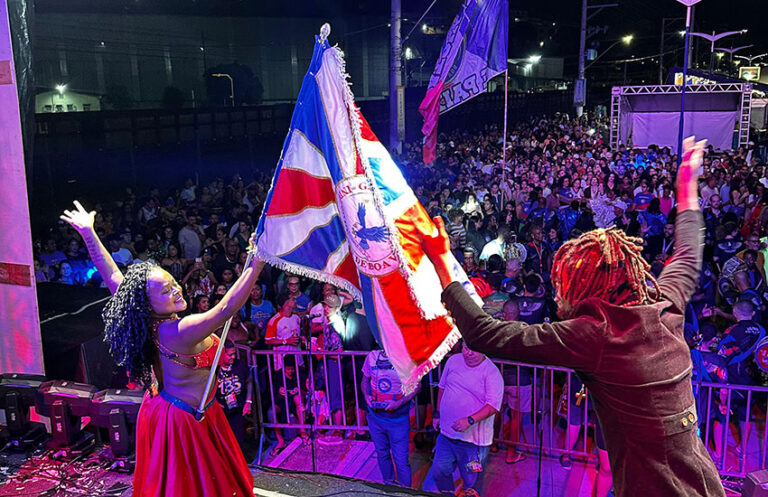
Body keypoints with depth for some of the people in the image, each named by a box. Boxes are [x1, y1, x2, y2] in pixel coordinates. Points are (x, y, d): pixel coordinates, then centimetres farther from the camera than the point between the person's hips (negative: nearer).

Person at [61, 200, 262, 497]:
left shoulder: (148, 321, -9)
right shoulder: (178, 331, -32)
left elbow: (112, 276, -2)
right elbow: (225, 309, -40)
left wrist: (88, 232, 3)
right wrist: (256, 266, -44)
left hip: (163, 406, 9)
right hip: (187, 417, -9)